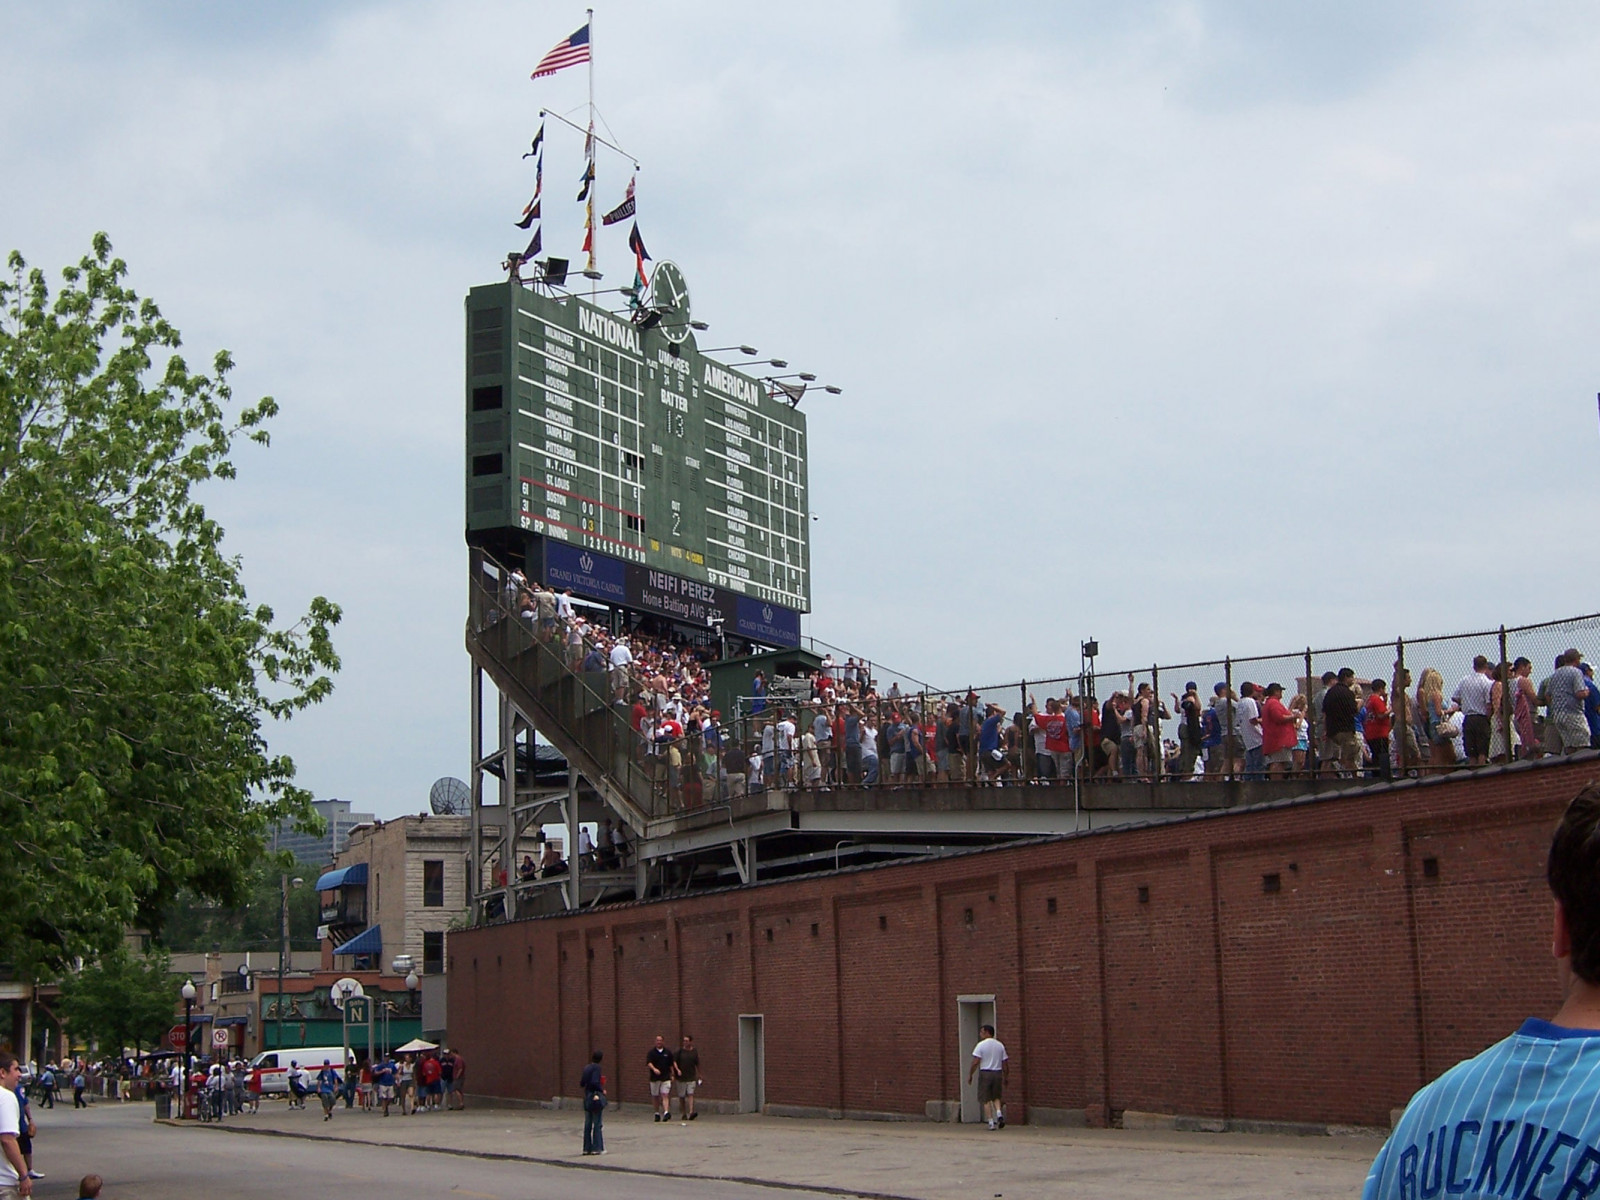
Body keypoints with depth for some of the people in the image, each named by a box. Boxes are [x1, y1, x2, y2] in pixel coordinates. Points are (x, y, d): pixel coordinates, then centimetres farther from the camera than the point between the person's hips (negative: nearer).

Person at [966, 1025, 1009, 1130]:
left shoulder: (981, 1045, -7)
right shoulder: (1000, 1045, 7)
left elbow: (975, 1062, -12)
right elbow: (1005, 1063, 8)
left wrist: (969, 1075, -3)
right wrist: (1004, 1077, 17)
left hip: (985, 1073, -4)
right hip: (998, 1073, 4)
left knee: (986, 1100, 3)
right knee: (996, 1097, 19)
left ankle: (991, 1122, -1)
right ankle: (999, 1113, -6)